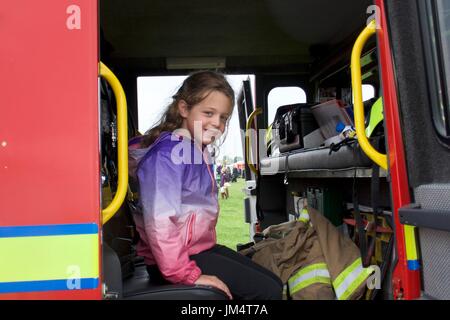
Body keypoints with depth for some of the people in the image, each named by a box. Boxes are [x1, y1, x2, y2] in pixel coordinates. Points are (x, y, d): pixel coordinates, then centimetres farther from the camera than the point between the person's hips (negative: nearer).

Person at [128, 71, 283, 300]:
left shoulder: (199, 149, 8)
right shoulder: (168, 152, -21)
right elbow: (159, 220, -29)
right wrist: (186, 274, -24)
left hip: (201, 247, 9)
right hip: (178, 258, -9)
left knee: (274, 284, 12)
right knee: (267, 292, -12)